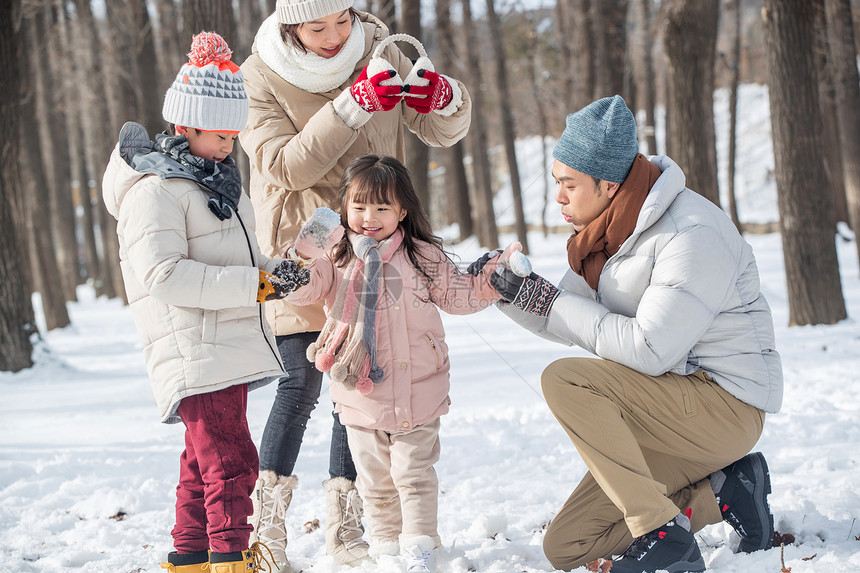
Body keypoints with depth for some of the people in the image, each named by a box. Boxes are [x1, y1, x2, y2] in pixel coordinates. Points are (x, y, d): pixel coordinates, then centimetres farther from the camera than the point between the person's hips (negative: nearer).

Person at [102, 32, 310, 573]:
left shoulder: (215, 180, 18)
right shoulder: (153, 192, -14)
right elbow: (164, 275, -24)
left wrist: (275, 270, 3)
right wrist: (255, 284, -26)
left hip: (230, 345, 10)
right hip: (195, 354, -10)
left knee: (205, 456, 18)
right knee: (230, 460, -14)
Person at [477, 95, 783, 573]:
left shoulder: (693, 234, -21)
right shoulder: (611, 226, 6)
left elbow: (649, 350, -26)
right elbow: (568, 323, 13)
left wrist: (547, 301, -21)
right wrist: (511, 293, -6)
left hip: (724, 404, -9)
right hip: (669, 409, 9)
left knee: (565, 379, -26)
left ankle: (661, 532, -23)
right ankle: (721, 492, 6)